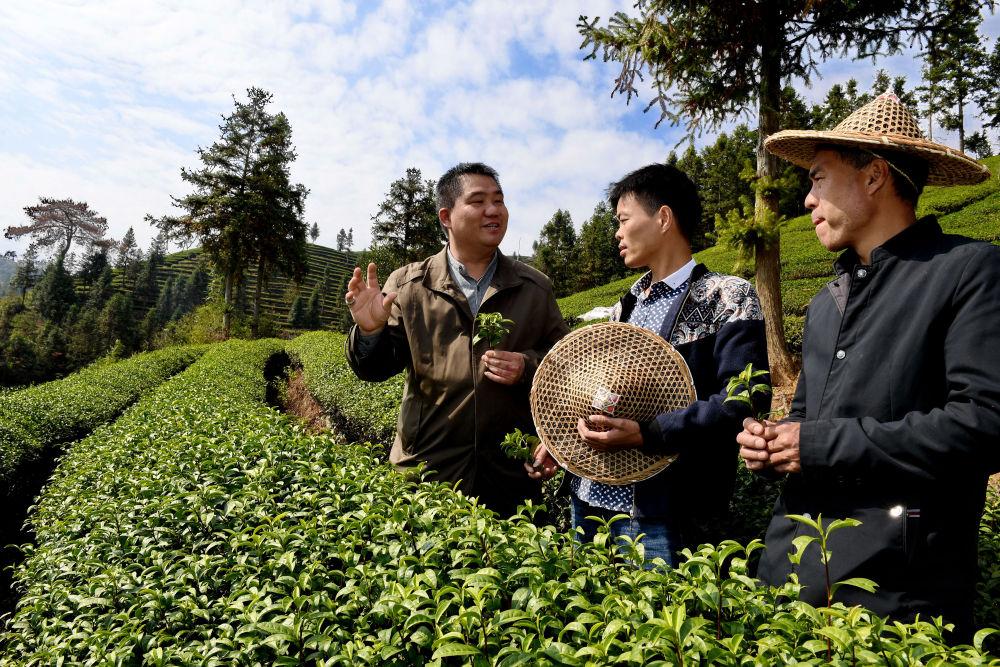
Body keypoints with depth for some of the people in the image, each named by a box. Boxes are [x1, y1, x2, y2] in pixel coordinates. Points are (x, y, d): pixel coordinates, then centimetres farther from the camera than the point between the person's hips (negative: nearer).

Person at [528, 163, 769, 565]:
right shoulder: (626, 306, 13)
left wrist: (645, 435, -25)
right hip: (587, 498, 7)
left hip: (658, 512, -7)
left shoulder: (728, 298, -9)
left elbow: (741, 402, -19)